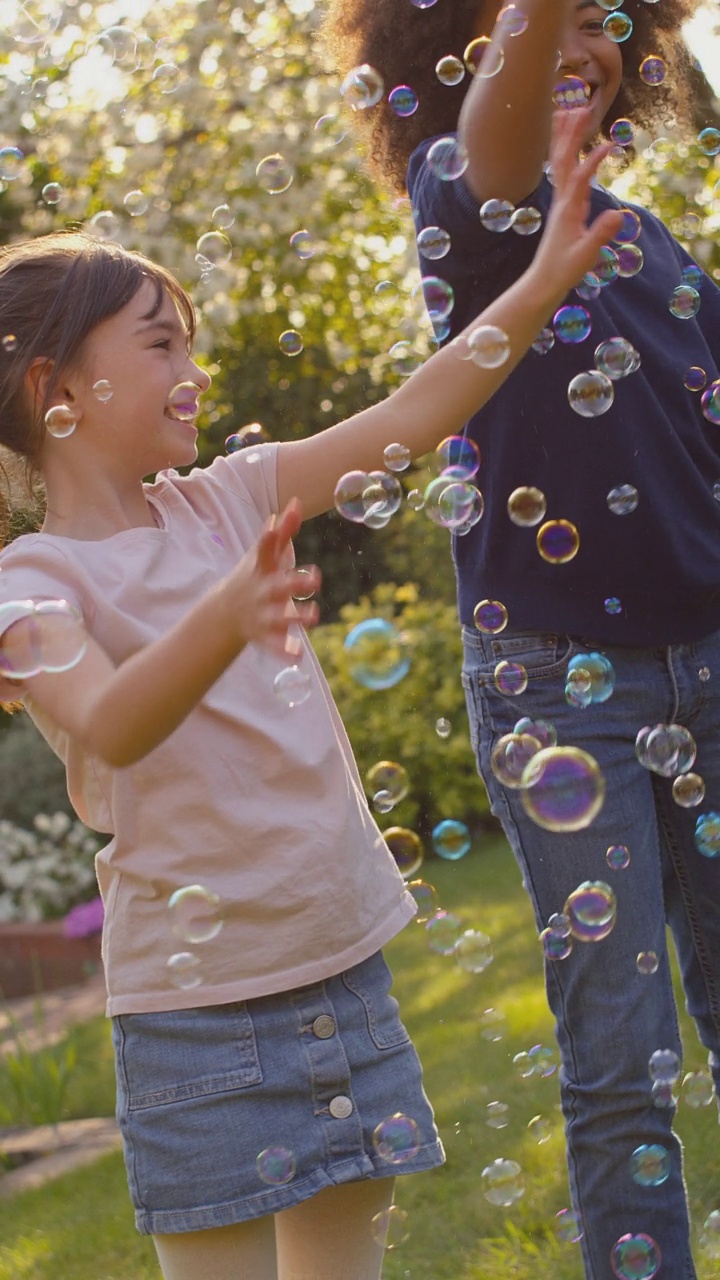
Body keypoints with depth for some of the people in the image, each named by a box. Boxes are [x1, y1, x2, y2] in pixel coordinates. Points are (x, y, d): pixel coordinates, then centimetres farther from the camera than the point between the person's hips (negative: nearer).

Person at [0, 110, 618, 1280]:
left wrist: (546, 277, -4)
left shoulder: (221, 504, 6)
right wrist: (225, 617, -49)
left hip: (345, 964, 6)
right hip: (201, 1003, -6)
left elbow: (408, 418, 3)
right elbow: (110, 728, -31)